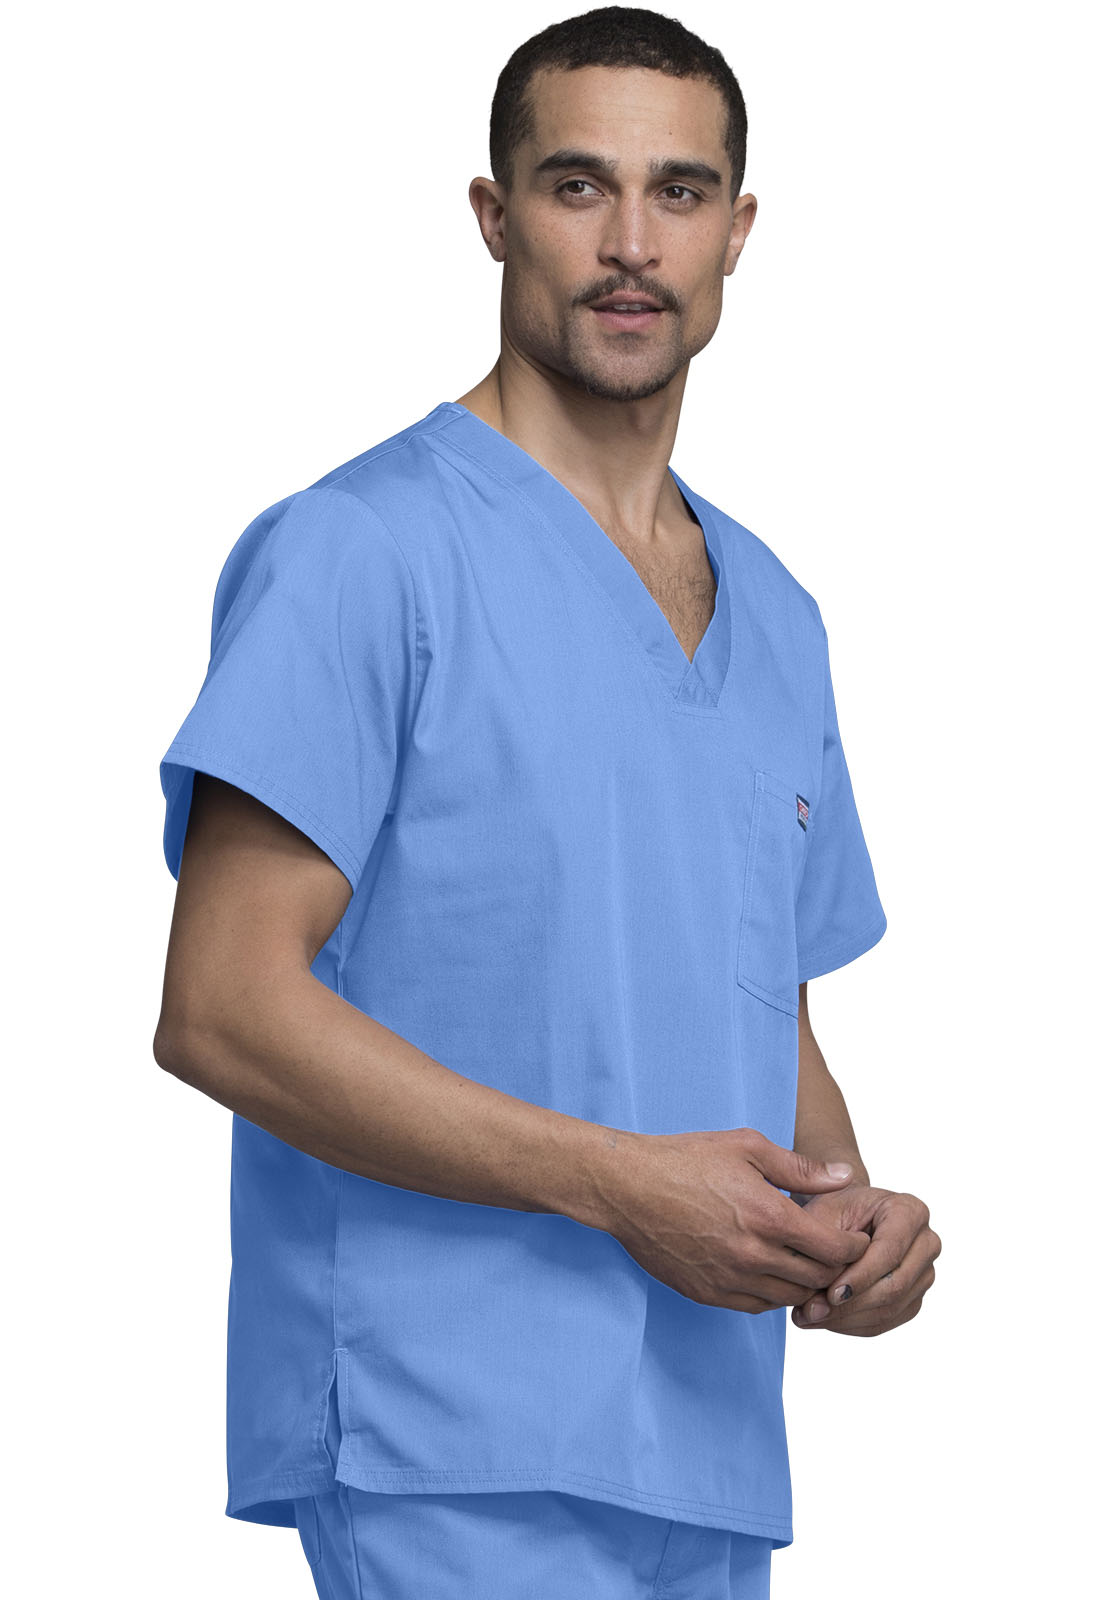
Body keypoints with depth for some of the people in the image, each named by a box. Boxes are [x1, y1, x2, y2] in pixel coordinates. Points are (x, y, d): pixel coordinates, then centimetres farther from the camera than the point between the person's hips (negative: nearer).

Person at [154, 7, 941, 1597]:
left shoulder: (777, 615, 17)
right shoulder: (363, 552, -7)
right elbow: (225, 1006, -14)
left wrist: (850, 1212, 1)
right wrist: (618, 1182, -19)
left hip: (710, 1463, 7)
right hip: (454, 1459, -7)